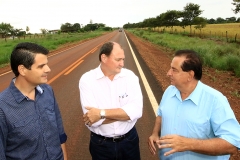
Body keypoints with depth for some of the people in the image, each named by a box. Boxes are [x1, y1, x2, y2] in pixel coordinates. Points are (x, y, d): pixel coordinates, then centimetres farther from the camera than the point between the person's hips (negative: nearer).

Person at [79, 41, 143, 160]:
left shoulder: (130, 76, -10)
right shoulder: (87, 80, -15)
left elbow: (136, 111, -21)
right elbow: (92, 120, -23)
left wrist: (102, 113, -25)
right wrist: (125, 112, -19)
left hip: (129, 140, 2)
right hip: (100, 144, -1)